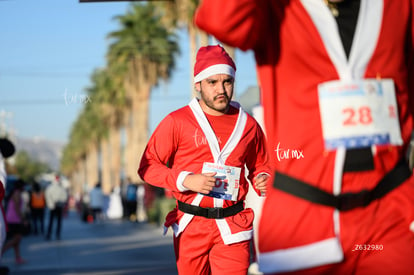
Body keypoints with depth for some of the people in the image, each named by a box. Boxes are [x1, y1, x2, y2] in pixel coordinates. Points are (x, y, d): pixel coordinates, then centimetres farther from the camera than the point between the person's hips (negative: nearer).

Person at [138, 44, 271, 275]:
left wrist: (263, 180, -1)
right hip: (190, 226, -1)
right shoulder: (177, 122, -1)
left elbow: (259, 165, 23)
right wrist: (186, 180, -16)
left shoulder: (248, 124, 7)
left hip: (232, 228, 1)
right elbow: (148, 166, -1)